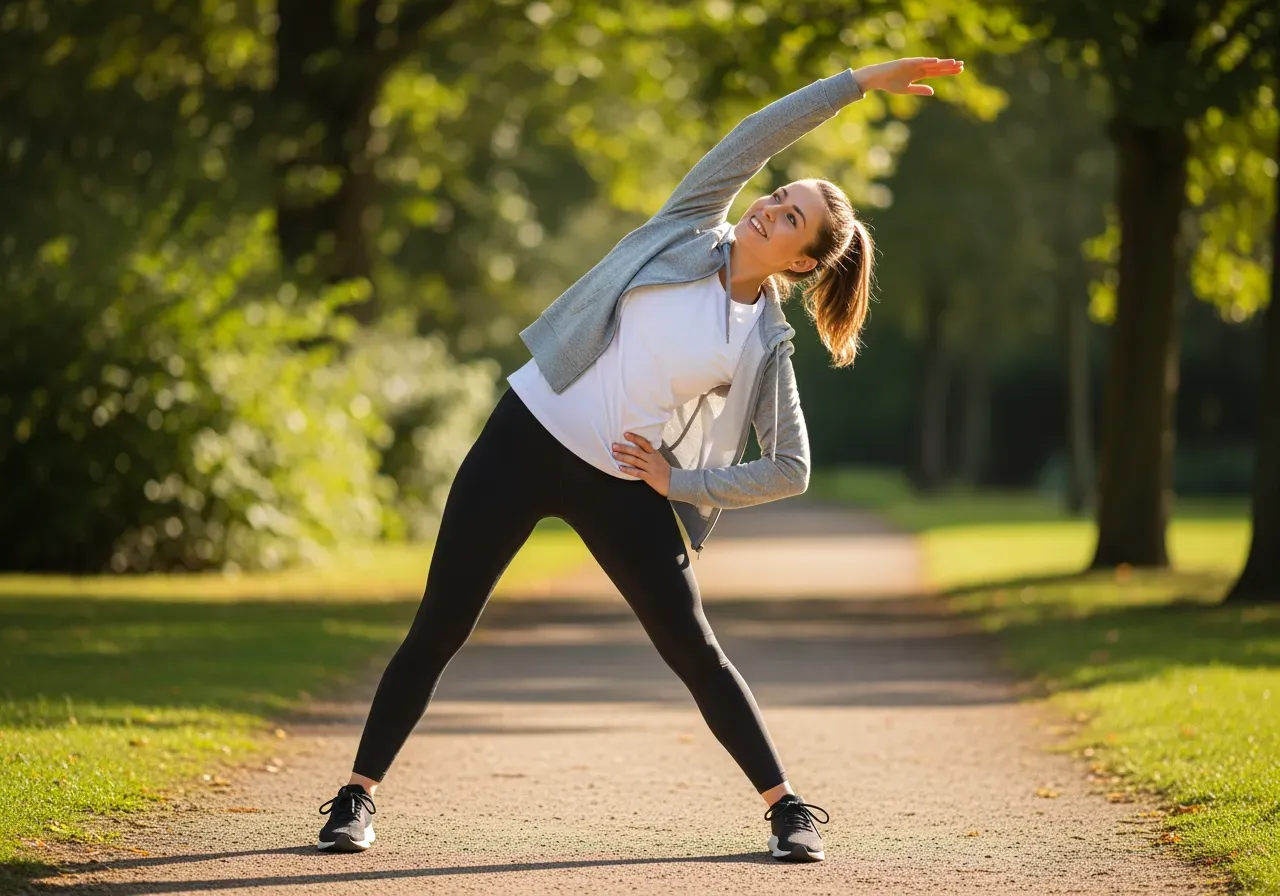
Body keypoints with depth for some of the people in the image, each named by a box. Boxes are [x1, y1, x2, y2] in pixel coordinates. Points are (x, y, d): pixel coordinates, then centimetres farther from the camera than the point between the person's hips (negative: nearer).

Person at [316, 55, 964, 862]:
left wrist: (677, 482, -5)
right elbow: (758, 136, -4)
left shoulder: (766, 345, 1)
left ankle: (788, 808, 10)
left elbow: (789, 471, 0)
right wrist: (860, 81, -6)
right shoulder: (690, 232, 3)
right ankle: (360, 794, 11)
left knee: (694, 650, -2)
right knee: (439, 630, 1)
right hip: (526, 437, 0)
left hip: (621, 486, 0)